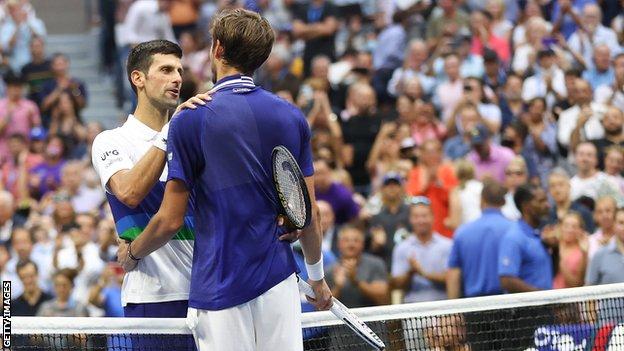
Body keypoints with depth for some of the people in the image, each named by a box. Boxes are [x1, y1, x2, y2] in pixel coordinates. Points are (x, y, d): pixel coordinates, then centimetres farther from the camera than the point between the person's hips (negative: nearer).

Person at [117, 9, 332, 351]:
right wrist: (317, 275, 24)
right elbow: (309, 213, 9)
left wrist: (131, 253, 13)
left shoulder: (190, 121, -8)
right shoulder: (293, 118, 5)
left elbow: (170, 220, -6)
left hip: (220, 290, -4)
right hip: (278, 282, 4)